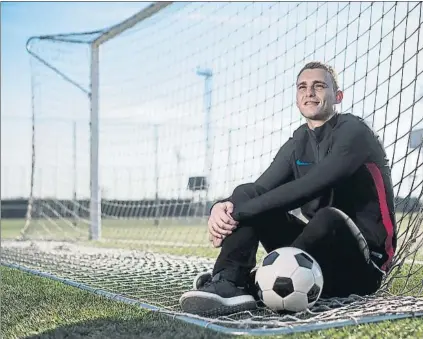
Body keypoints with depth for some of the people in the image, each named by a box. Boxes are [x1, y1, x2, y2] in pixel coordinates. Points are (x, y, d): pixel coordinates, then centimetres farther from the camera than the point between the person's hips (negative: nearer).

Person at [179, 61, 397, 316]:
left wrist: (239, 212, -28)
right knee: (246, 199, -6)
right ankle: (227, 283, -29)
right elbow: (260, 188, 0)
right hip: (320, 249, 6)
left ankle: (245, 285, -28)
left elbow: (308, 188, -25)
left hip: (363, 265, -6)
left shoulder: (354, 132, -11)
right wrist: (226, 207, -23)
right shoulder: (297, 144, 11)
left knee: (328, 217, -39)